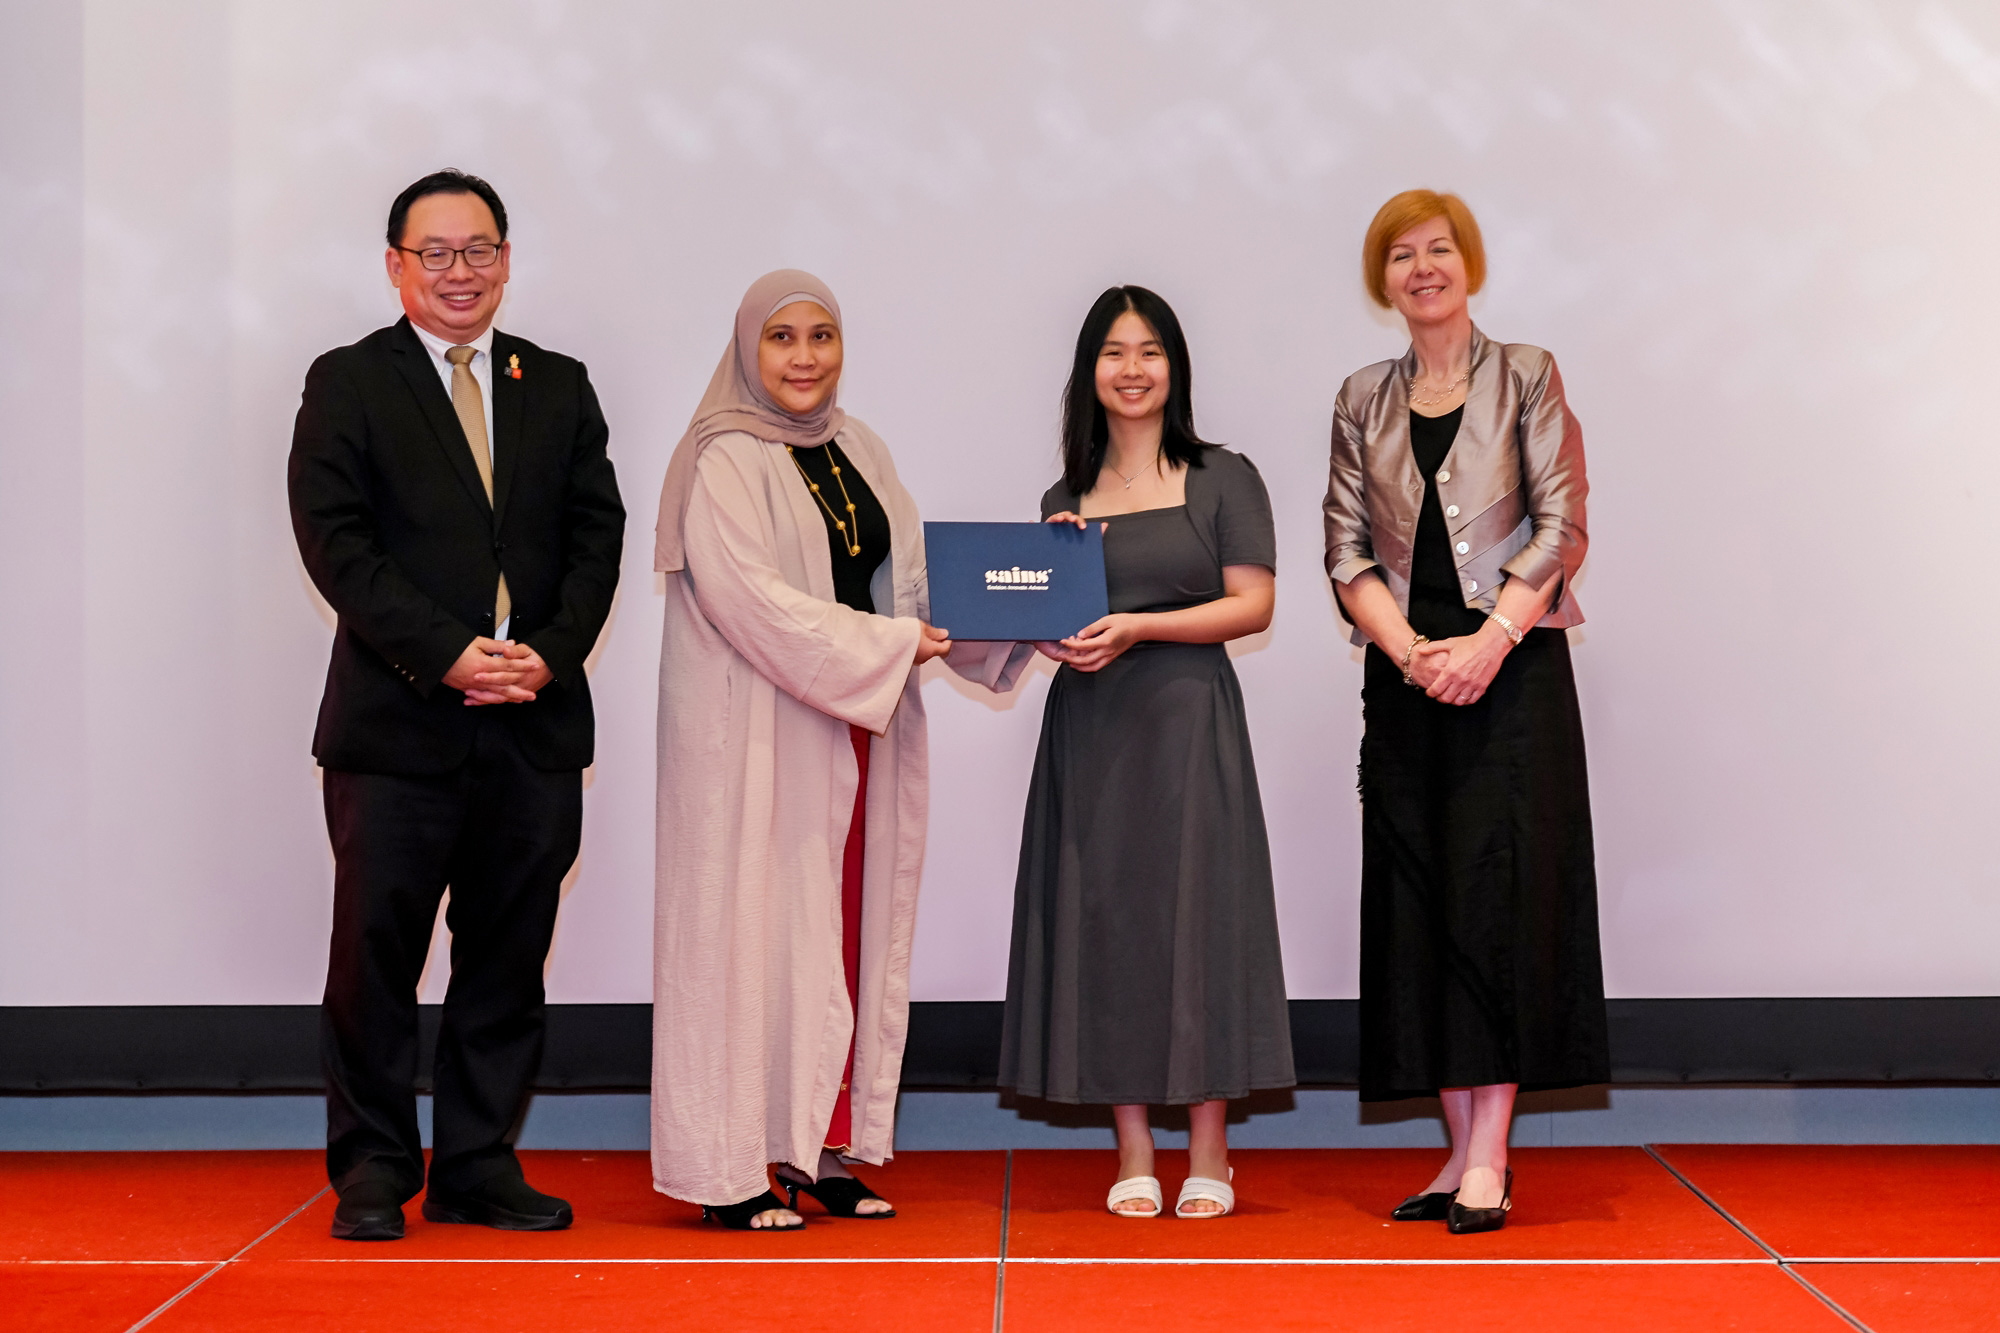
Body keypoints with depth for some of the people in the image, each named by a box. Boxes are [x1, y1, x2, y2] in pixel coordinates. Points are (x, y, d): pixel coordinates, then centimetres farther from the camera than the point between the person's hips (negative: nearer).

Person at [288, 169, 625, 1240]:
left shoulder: (559, 387, 14)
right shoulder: (347, 385, 2)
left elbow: (596, 533, 8)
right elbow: (334, 540, -7)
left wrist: (551, 651, -8)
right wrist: (448, 654, -15)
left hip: (537, 722, 4)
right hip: (396, 722, -3)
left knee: (509, 956, 8)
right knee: (376, 952, 1)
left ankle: (479, 1167, 18)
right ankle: (373, 1172, 13)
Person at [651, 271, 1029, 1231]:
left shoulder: (860, 455, 15)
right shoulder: (725, 461, -8)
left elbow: (912, 579, 14)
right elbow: (749, 597, -18)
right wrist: (889, 643, -17)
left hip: (854, 732, 7)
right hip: (754, 735, -7)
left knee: (847, 929, 7)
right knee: (755, 927, -4)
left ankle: (821, 1151, 15)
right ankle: (730, 1171, 3)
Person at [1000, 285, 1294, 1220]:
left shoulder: (1223, 479, 3)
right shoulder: (1065, 499, 14)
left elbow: (1254, 604, -5)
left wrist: (1138, 627, -14)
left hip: (1188, 720, -3)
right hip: (1088, 726, 3)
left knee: (1195, 915, -4)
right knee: (1102, 921, 1)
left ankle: (1209, 1156, 4)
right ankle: (1133, 1156, 8)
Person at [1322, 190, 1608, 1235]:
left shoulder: (1526, 376, 3)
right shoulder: (1363, 400, 12)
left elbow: (1560, 527, -4)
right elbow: (1347, 549, 6)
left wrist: (1489, 640, -15)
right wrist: (1410, 649, -9)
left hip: (1513, 667, -4)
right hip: (1404, 670, 4)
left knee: (1500, 892, -8)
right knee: (1420, 903, 2)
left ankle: (1490, 1158, -6)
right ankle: (1463, 1149, 9)